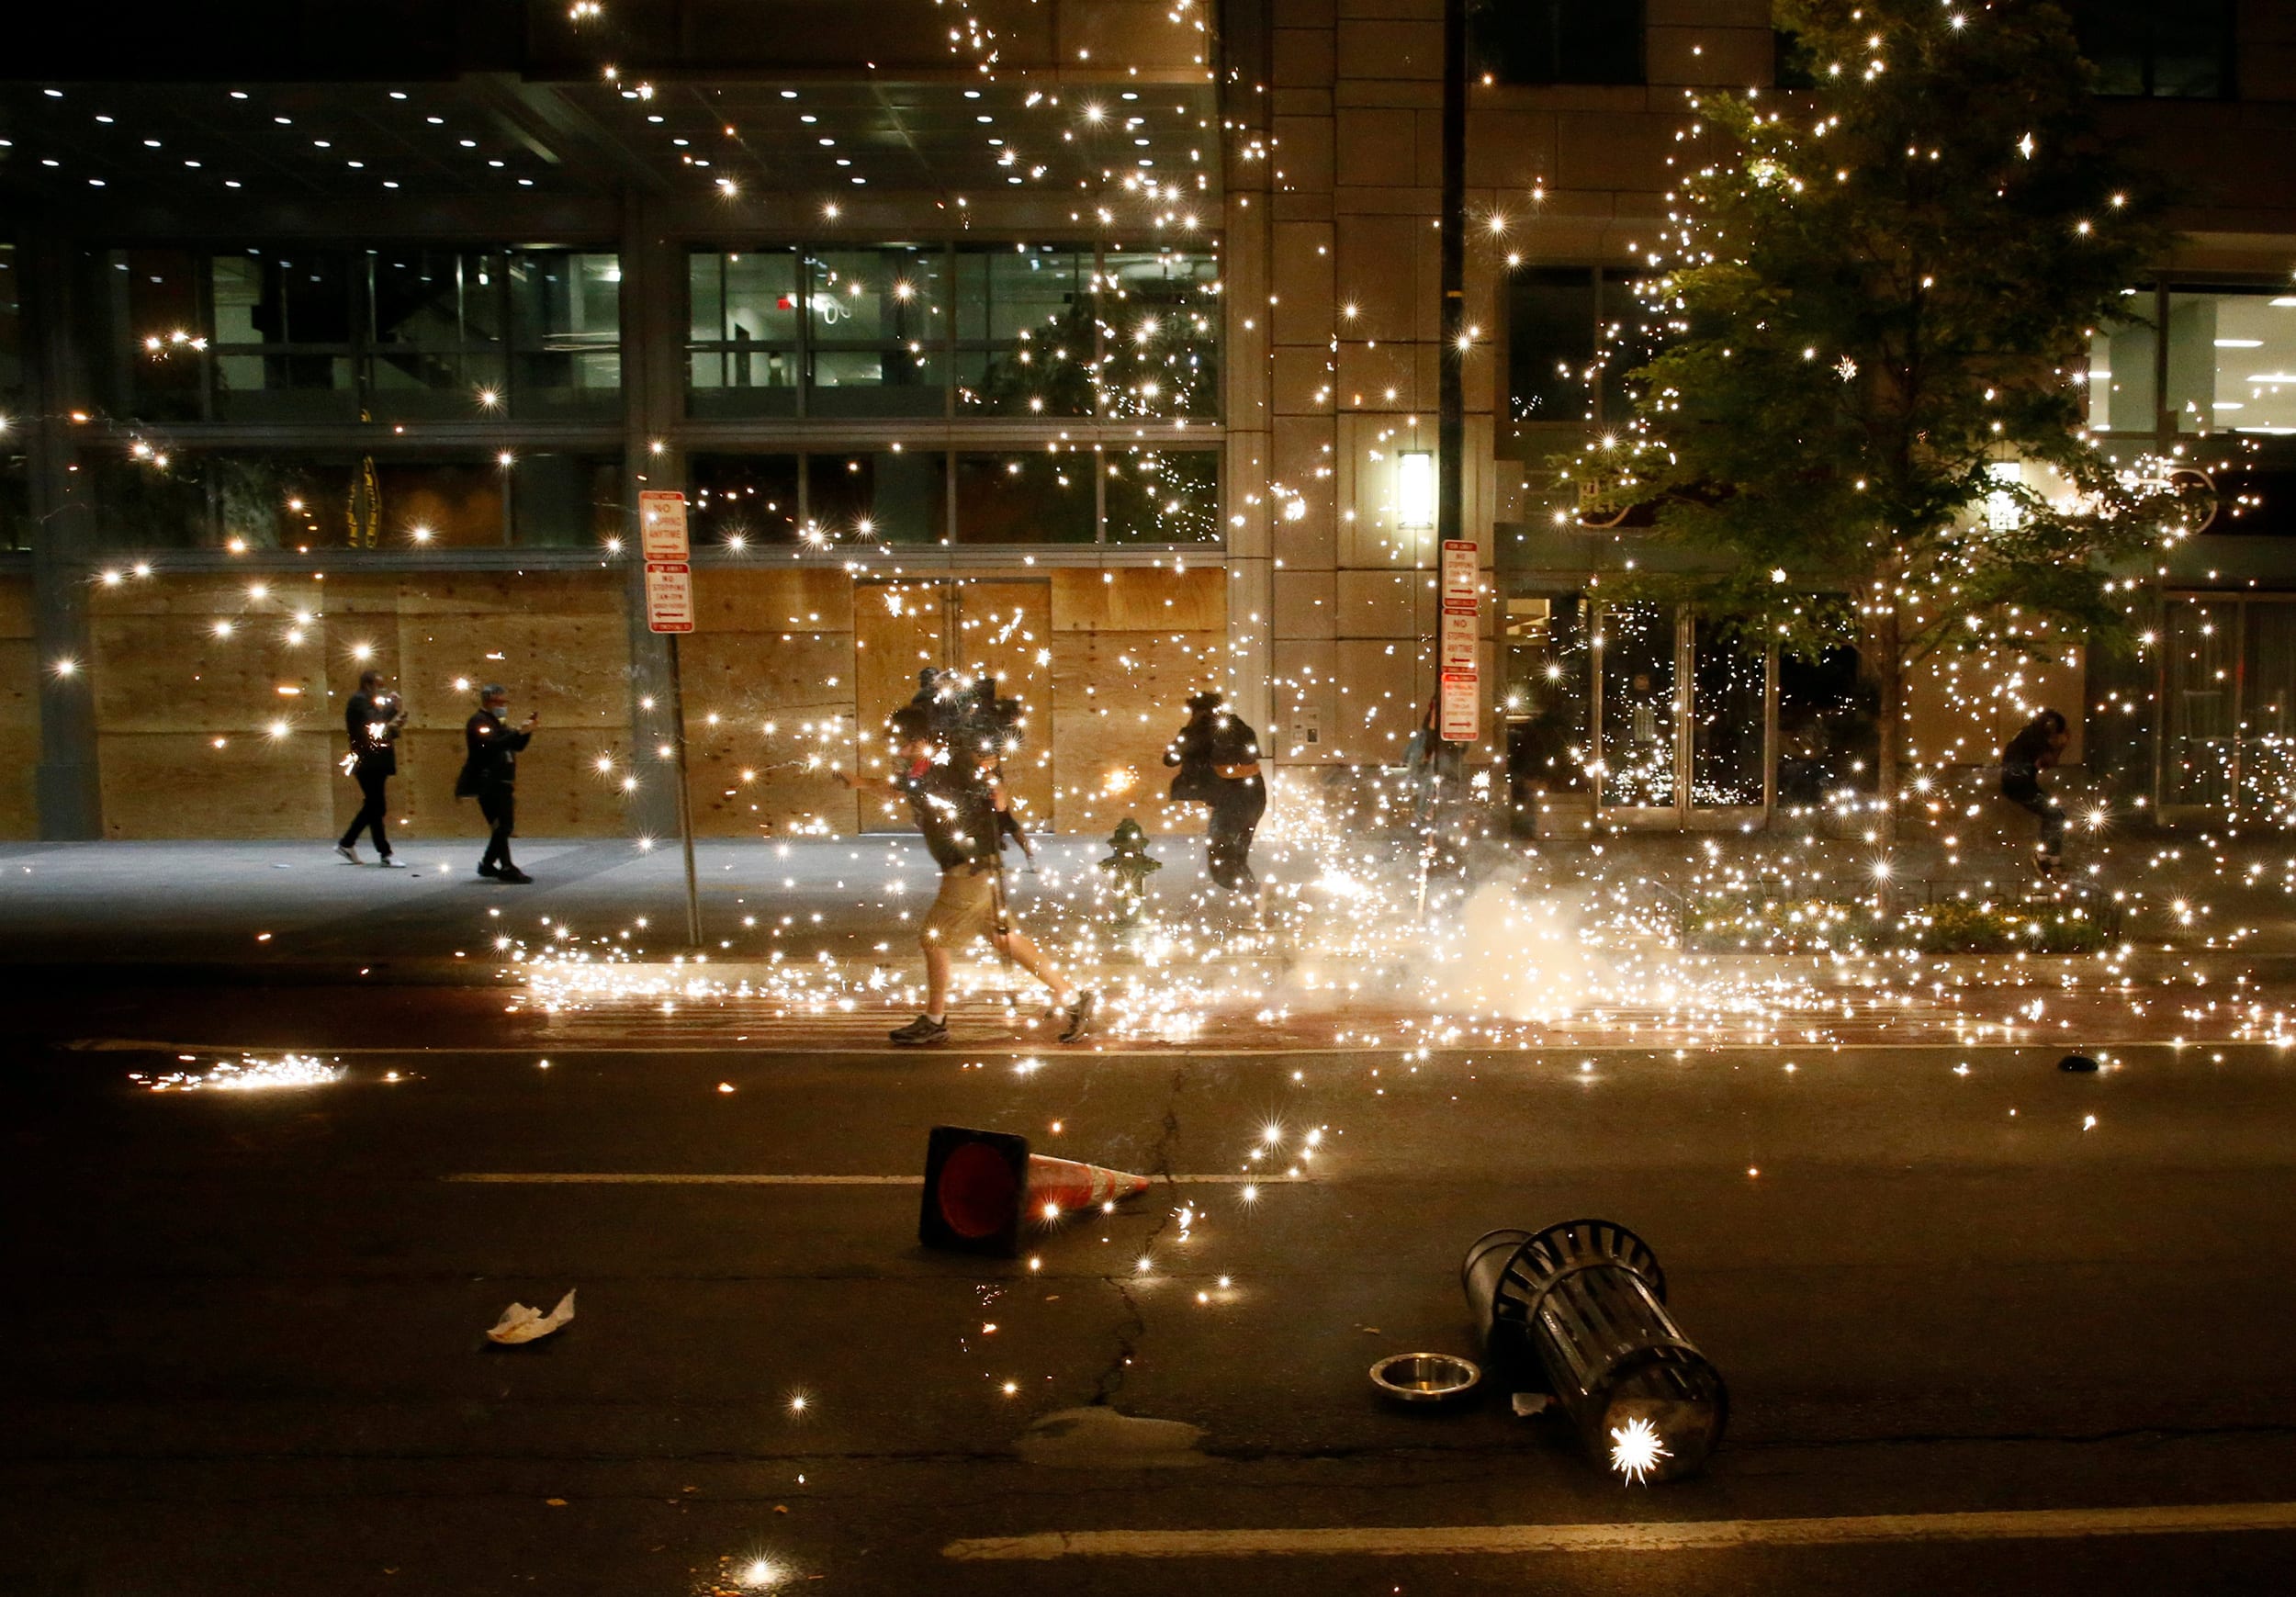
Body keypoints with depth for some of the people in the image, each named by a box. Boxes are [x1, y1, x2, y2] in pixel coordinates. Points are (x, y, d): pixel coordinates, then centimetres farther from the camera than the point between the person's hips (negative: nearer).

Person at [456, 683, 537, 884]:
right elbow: (492, 745, -25)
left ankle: (487, 864, 21)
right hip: (487, 783, -10)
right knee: (503, 826, -14)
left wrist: (528, 730, 2)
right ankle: (506, 868, -14)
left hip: (501, 783, 10)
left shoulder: (498, 723, 21)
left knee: (505, 826, 10)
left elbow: (517, 746, 19)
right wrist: (520, 732, -30)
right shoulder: (479, 722, -8)